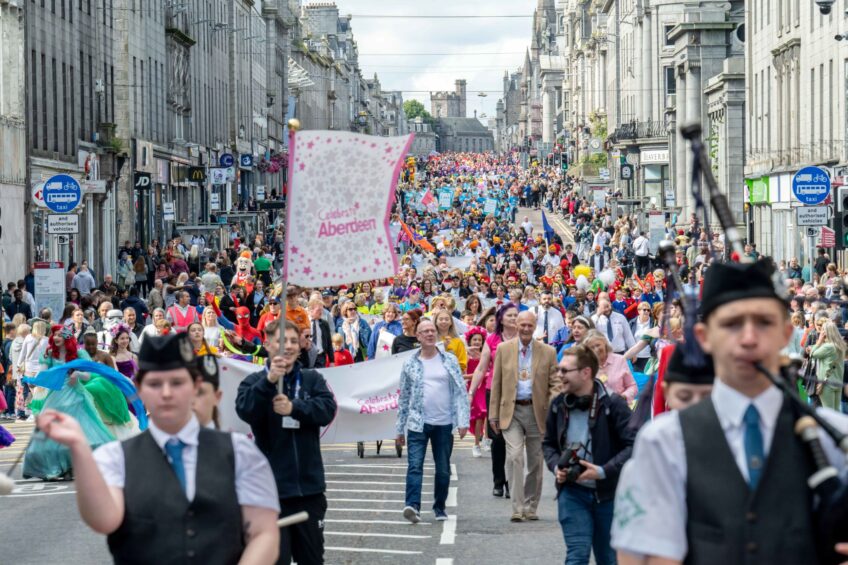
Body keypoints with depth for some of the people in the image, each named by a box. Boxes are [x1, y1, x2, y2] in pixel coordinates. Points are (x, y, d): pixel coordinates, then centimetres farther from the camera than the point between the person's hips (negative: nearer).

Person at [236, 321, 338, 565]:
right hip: (272, 488, -3)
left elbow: (328, 409, -9)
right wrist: (269, 380, -35)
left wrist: (294, 408, -26)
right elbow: (245, 410, -20)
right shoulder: (255, 381, 0)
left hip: (310, 485, 3)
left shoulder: (313, 379, 6)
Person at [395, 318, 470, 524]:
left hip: (444, 424, 1)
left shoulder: (450, 361, 5)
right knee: (415, 465, -14)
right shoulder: (410, 364, 5)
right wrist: (400, 428, 10)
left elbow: (461, 392, 2)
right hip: (417, 424, -1)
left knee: (443, 469, 8)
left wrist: (463, 420, -8)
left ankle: (439, 507, 22)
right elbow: (404, 397, 10)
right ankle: (412, 506, -23)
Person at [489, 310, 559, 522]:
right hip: (511, 411, -1)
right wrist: (494, 414, 2)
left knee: (535, 462, 8)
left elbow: (555, 384, 4)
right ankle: (517, 508, -13)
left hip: (537, 411, 1)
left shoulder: (548, 352, 4)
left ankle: (531, 507, 21)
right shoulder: (503, 349, 5)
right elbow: (496, 383, 6)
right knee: (514, 457, -15)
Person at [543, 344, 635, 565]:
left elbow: (633, 445, -15)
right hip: (572, 491, 2)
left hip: (608, 492, -2)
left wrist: (603, 471, -22)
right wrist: (556, 466, -4)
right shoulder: (558, 405, 2)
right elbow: (549, 443, 16)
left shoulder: (613, 404, -12)